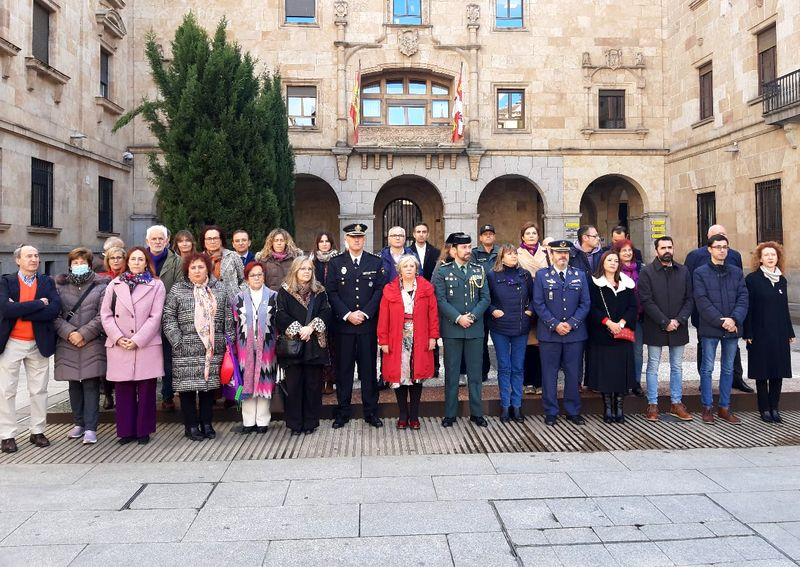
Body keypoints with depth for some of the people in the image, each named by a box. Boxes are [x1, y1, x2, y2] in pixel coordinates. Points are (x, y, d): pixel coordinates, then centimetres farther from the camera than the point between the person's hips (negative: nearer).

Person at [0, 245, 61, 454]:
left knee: (39, 390, 9)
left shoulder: (47, 282, 3)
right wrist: (39, 304, -19)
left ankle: (38, 431, 21)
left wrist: (20, 311, -17)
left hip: (38, 343, 2)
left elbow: (55, 309, -13)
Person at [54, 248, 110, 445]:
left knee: (91, 385, -4)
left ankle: (90, 428, -1)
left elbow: (102, 316, -5)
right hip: (67, 344, 3)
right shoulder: (60, 286, 9)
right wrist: (69, 333, -12)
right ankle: (79, 423, 23)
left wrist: (83, 334, -12)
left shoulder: (100, 286, 1)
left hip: (92, 343, -3)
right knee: (74, 384, 11)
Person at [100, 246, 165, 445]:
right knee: (124, 391, 6)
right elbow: (106, 315, 7)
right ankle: (126, 431, 16)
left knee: (146, 391, 2)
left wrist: (137, 340, -11)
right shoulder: (114, 285, 11)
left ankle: (144, 431, 13)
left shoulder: (156, 285, 4)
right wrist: (118, 338, -7)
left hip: (147, 346, -2)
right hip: (119, 347, 2)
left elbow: (155, 317, -3)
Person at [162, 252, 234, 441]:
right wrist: (178, 341, -8)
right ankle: (191, 426, 12)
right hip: (186, 351, -2)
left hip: (213, 348, 2)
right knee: (188, 386, 0)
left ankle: (206, 424, 20)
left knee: (209, 385, 7)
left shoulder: (220, 289, 9)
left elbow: (228, 318, 9)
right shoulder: (177, 290, 3)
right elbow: (169, 319, 0)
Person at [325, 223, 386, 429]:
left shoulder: (376, 262, 8)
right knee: (343, 369, 5)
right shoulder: (335, 263, 6)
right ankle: (343, 412, 15)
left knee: (369, 368, 5)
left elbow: (380, 290, 1)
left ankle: (371, 411, 15)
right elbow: (331, 292, 0)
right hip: (343, 325, 0)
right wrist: (347, 314, -10)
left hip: (368, 324, 0)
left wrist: (364, 313, -10)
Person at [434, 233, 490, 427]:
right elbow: (440, 300, -7)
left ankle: (476, 413, 19)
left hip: (475, 329, 2)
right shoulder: (442, 271, 0)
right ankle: (450, 413, 14)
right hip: (452, 329, -2)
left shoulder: (479, 270, 9)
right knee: (451, 373, 5)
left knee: (475, 373, 8)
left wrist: (472, 316, -10)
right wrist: (458, 318, -16)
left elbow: (485, 298, 4)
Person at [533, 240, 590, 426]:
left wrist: (571, 324, -9)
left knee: (573, 374, 7)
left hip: (575, 333, 2)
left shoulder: (580, 275, 9)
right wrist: (555, 325, -12)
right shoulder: (542, 275, 3)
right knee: (549, 374, 4)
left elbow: (585, 304, 4)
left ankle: (573, 411, 19)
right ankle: (550, 412, 14)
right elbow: (538, 304, -3)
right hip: (549, 333, -2)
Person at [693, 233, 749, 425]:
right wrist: (721, 321, -15)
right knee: (707, 368, 3)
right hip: (709, 329, -4)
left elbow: (743, 298, 2)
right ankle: (707, 408, 12)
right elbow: (702, 302, -9)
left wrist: (734, 319, -14)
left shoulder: (736, 272, 10)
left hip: (732, 328, 4)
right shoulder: (700, 273, -1)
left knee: (728, 369, 10)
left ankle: (725, 407, 20)